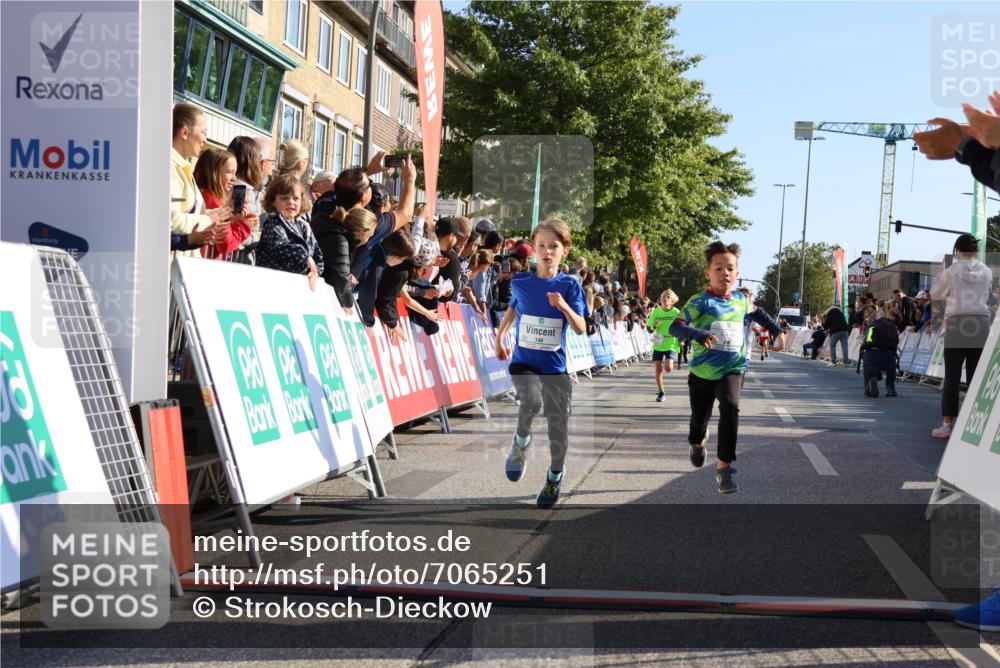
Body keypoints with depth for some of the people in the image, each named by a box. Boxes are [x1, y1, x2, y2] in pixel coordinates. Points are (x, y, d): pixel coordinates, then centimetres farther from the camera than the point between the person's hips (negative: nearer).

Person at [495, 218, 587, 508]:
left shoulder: (569, 285, -6)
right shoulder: (521, 282, -1)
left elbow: (581, 329, -11)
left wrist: (563, 306, -27)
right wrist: (499, 338, 19)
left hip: (555, 365, 0)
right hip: (523, 360, 0)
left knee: (558, 421, 5)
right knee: (531, 400, -30)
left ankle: (555, 474, 30)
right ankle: (521, 440, 2)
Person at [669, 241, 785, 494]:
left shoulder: (740, 300, 2)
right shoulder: (700, 301, -14)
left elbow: (756, 312, 27)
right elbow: (675, 327, -25)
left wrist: (777, 330, 24)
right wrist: (698, 334, -41)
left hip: (732, 369, 2)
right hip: (703, 371, -2)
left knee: (730, 407, -25)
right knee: (700, 416, 14)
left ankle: (724, 464, -18)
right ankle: (697, 442, 52)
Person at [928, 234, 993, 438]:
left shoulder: (952, 271, -2)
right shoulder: (986, 272, 6)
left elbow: (935, 293, 9)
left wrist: (942, 275, 22)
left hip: (957, 325, -2)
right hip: (981, 324, 3)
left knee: (952, 377, 0)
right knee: (975, 376, 5)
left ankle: (947, 424, -1)